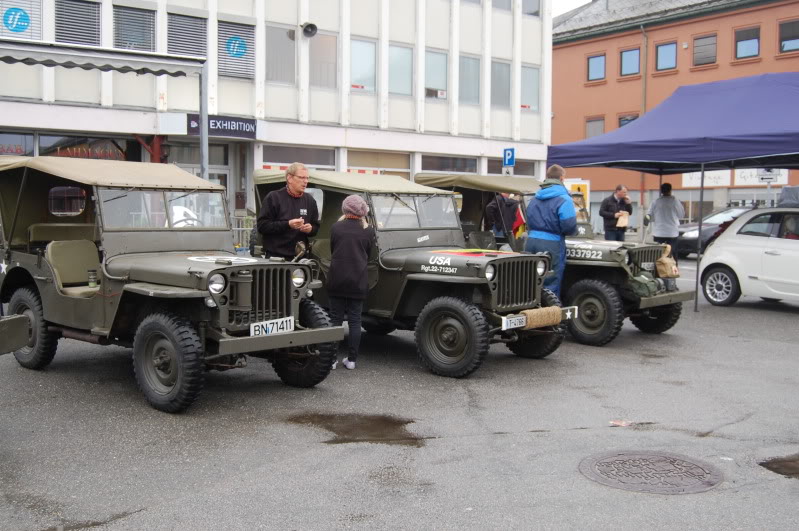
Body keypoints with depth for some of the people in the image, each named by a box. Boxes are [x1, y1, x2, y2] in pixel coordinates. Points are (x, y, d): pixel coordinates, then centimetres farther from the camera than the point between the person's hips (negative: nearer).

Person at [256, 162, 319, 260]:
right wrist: (288, 224, -17)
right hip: (275, 256, -4)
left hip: (300, 257, 4)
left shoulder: (309, 200, 14)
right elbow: (262, 225, -8)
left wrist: (310, 229, -4)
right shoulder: (274, 197, -1)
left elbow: (316, 227, 21)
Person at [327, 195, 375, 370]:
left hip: (336, 280, 0)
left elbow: (332, 251, 8)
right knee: (354, 320, 6)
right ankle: (351, 359, 7)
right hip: (358, 282, 0)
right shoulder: (368, 231, -2)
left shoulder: (335, 228, -3)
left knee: (335, 319, 5)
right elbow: (368, 256, 8)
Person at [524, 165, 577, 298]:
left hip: (531, 242, 6)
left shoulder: (535, 198, 13)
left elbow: (528, 222, 14)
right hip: (551, 244, -6)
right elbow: (569, 227, -14)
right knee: (550, 287, -1)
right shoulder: (563, 199, -8)